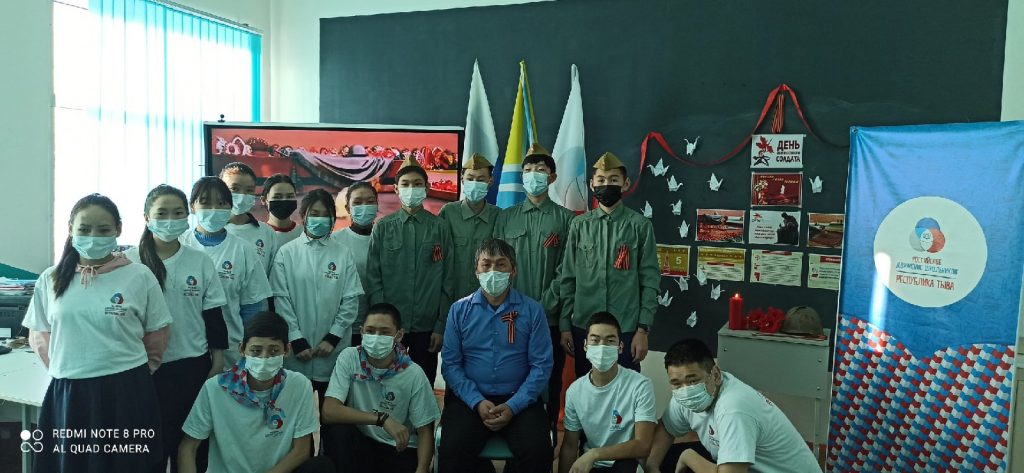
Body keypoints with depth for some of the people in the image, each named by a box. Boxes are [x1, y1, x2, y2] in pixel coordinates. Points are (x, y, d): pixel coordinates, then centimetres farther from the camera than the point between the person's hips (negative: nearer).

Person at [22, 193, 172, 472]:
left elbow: (158, 333, 3)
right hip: (68, 393, 2)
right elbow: (38, 334, 14)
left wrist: (130, 368, 8)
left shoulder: (139, 276, -5)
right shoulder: (51, 279, 3)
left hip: (126, 392, -2)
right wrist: (63, 367, 9)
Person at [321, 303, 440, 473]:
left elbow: (425, 431, -5)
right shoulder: (349, 358, -10)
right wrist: (381, 418, -27)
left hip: (400, 449, -1)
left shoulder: (413, 374, -11)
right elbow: (329, 411, -20)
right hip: (359, 442, 2)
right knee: (340, 430, -28)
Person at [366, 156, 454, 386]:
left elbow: (447, 281, 2)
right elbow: (373, 278, 1)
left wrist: (441, 326, -2)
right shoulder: (383, 227, 3)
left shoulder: (439, 228, 3)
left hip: (427, 326, 0)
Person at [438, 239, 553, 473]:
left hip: (519, 400, 0)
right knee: (452, 451, -24)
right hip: (470, 398, 0)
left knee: (538, 452, -23)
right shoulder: (460, 309, 5)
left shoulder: (532, 311, 2)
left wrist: (513, 406, -13)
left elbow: (541, 365, -2)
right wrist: (477, 402, -13)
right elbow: (450, 364, 0)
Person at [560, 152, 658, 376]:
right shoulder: (579, 225, 4)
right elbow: (568, 279, 6)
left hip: (626, 330, -2)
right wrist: (564, 325, 4)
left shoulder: (640, 225, -2)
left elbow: (650, 281, -2)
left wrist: (643, 330, -6)